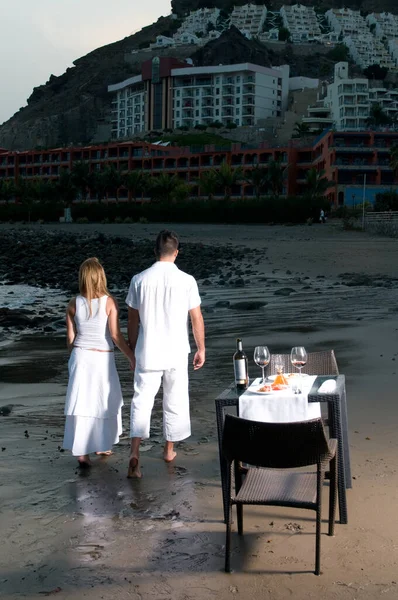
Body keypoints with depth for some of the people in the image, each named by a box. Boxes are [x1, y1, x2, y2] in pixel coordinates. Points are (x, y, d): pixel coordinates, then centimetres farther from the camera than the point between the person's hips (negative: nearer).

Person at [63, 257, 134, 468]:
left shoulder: (73, 304, -2)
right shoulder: (109, 302, -10)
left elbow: (70, 338, 3)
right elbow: (116, 335, -14)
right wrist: (132, 357, -6)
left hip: (80, 357, 2)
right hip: (103, 358, -2)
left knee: (81, 405, 3)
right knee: (105, 403, 17)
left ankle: (81, 452, 0)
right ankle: (100, 445, 30)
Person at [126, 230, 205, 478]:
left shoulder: (139, 280, -4)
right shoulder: (186, 281, -8)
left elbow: (133, 320, 3)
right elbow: (197, 318, -3)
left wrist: (133, 348, 16)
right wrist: (201, 349, 9)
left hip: (147, 353, 0)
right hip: (176, 353, 0)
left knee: (142, 400, 4)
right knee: (175, 401, 15)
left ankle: (135, 452, -11)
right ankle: (169, 450, 28)